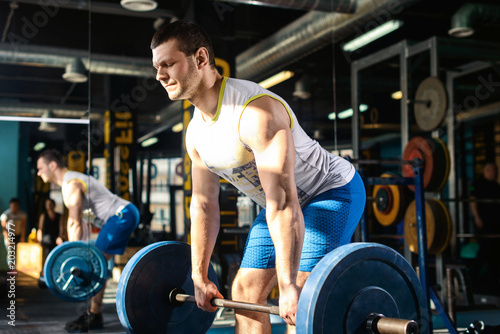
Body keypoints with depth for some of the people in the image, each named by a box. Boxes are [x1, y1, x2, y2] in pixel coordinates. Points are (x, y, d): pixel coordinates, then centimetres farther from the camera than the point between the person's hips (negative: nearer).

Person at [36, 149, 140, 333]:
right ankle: (93, 313, 17)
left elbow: (75, 224, -18)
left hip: (122, 215, -11)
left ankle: (94, 317, -8)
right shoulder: (70, 181, 19)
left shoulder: (71, 184, -13)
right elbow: (73, 221, 21)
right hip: (123, 215, 11)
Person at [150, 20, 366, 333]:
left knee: (299, 300, -21)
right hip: (283, 203, 9)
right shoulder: (196, 132, -4)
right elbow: (204, 205, 4)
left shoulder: (255, 111, -33)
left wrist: (288, 285, -39)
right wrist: (200, 276, 7)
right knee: (245, 290, 7)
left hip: (333, 192, -9)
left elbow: (283, 203, -38)